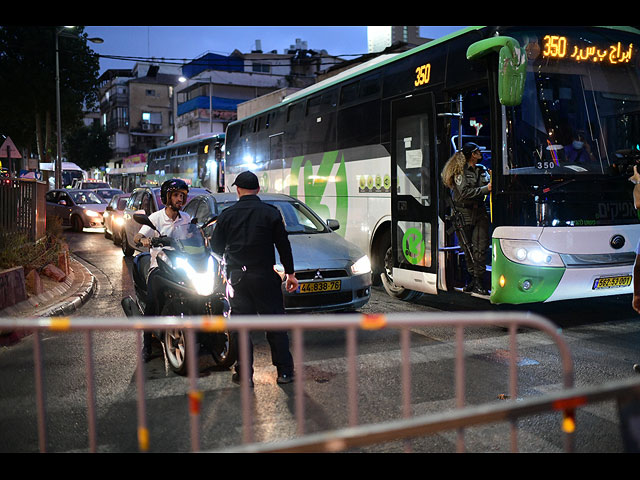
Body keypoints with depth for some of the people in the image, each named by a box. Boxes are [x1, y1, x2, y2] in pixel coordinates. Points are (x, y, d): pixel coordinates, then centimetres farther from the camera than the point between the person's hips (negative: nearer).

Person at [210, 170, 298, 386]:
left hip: (237, 277, 1)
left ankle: (244, 373, 11)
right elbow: (283, 245, -2)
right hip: (264, 277, -1)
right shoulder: (270, 212, -3)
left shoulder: (227, 214, 1)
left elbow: (216, 247, 6)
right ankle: (284, 371, 13)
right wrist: (290, 273, 6)